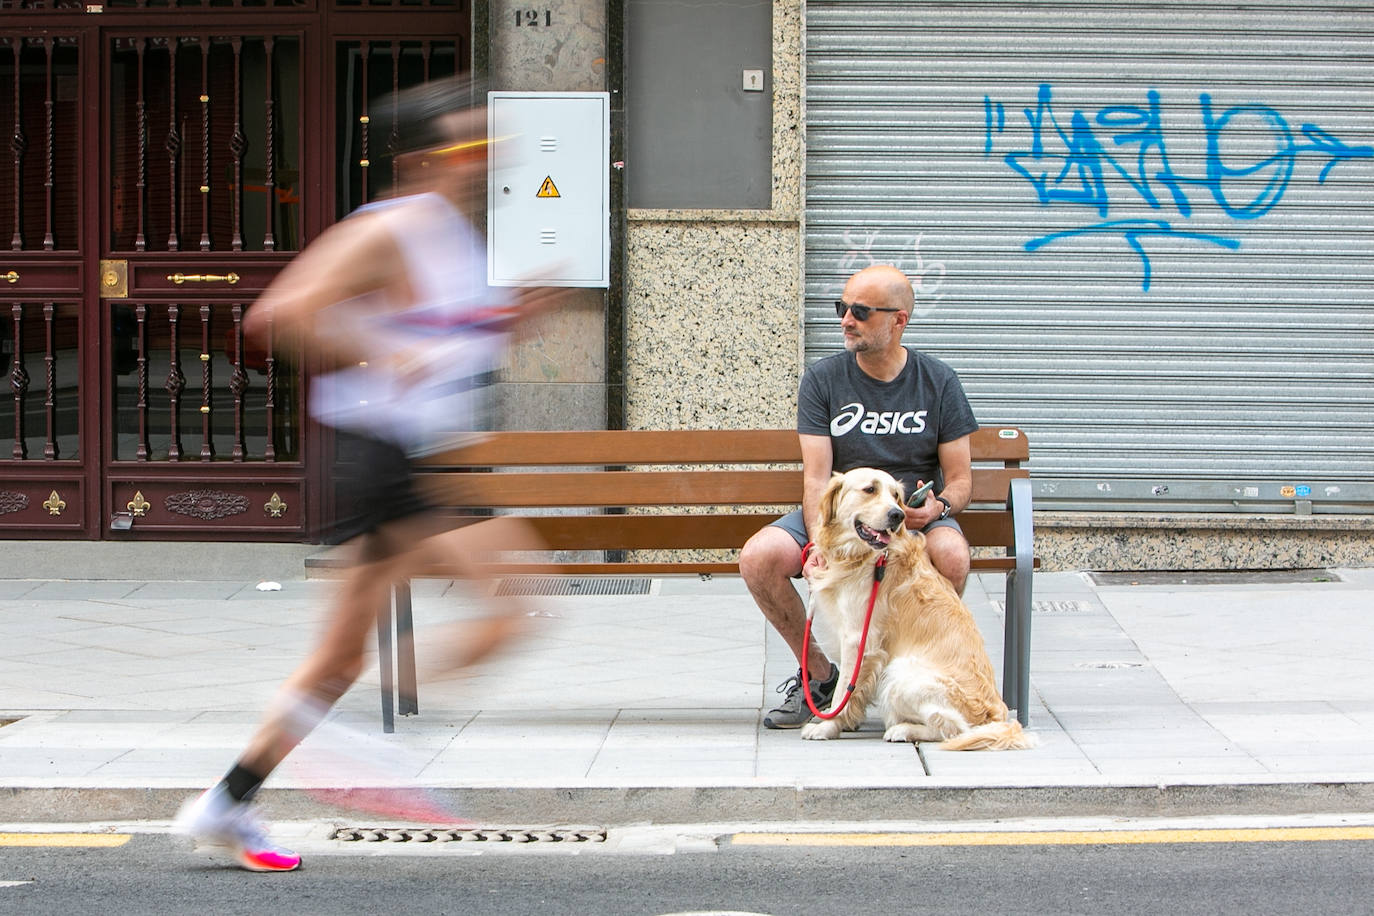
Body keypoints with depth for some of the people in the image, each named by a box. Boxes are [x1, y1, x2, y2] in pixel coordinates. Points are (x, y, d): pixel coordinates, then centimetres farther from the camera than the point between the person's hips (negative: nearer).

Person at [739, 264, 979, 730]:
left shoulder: (938, 381, -1)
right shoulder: (823, 379, -1)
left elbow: (960, 479, 0)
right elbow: (817, 476, -9)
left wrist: (938, 507, -24)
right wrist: (818, 543, -27)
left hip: (913, 515, -1)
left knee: (951, 553, -36)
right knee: (758, 556, -25)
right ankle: (819, 673, -1)